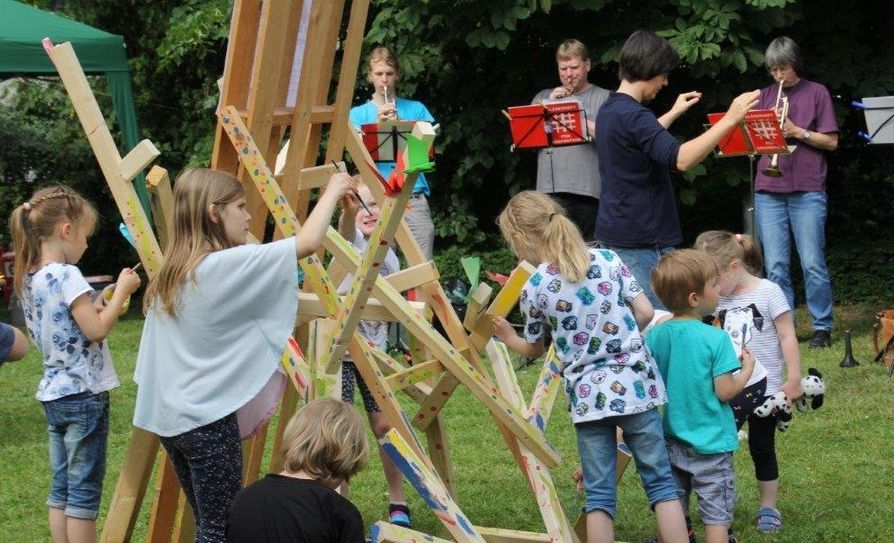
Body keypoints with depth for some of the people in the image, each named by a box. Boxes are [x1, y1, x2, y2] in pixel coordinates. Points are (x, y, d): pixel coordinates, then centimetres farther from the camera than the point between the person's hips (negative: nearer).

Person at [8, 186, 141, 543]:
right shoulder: (66, 276, -17)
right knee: (85, 491, -2)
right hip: (84, 394, -8)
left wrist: (99, 304, 11)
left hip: (53, 394, 8)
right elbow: (96, 330, -20)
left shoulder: (28, 278, 9)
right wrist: (121, 291, -11)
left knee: (62, 488, 11)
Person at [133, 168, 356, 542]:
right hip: (208, 419, -9)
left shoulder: (170, 273, 10)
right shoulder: (228, 266, -15)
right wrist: (332, 191, -1)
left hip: (169, 417, 9)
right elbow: (308, 242, -16)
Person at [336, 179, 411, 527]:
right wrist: (348, 208, -58)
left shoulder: (389, 257, 7)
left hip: (373, 351, 4)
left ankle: (398, 504, 18)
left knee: (384, 424, 3)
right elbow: (346, 225, -37)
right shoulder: (351, 239, -10)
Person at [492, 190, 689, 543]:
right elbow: (645, 312, 1)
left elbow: (533, 349, 10)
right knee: (660, 482, 8)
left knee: (599, 495, 6)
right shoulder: (608, 260, 0)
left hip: (587, 396, -1)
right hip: (634, 385, 1)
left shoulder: (534, 288, -4)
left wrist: (507, 337, 30)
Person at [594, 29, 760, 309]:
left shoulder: (608, 110, 11)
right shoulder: (633, 115, -20)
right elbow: (680, 159, -32)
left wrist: (674, 113, 39)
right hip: (639, 241, -10)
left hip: (613, 231, 10)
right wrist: (729, 119, -32)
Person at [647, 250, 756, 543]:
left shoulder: (655, 337, -2)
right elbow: (725, 391, -16)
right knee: (717, 513, 3)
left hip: (671, 439, 5)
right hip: (711, 441, -5)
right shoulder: (716, 339, -18)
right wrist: (747, 370, 1)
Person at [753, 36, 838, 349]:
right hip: (768, 191, 3)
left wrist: (798, 132, -12)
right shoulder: (764, 97, 15)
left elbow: (831, 142, 1)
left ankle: (822, 327, 4)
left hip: (807, 191, -3)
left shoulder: (817, 93, 5)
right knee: (775, 266, 1)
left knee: (812, 264, -3)